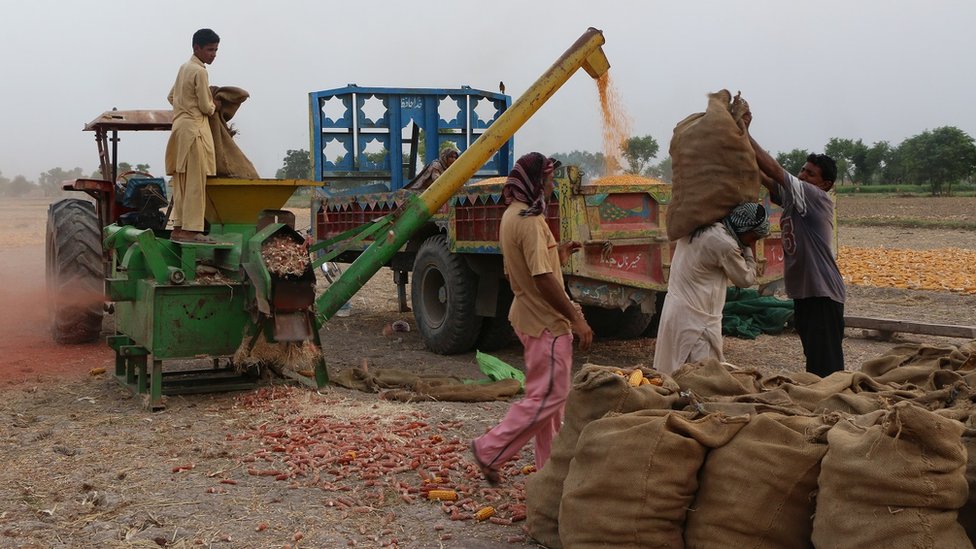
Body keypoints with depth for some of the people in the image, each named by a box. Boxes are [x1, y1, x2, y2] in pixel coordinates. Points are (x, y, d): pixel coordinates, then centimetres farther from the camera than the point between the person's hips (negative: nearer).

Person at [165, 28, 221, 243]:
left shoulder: (184, 68, 16)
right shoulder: (199, 71, -12)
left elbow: (172, 97, 26)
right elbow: (206, 107, -12)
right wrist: (214, 106, 8)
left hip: (180, 128, 9)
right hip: (194, 129, -9)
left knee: (182, 182, 9)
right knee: (195, 183, -9)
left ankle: (179, 227, 10)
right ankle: (190, 230, -10)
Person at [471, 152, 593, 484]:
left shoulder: (512, 216, 12)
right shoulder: (529, 220, -20)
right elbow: (543, 278, -25)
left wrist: (557, 256, 12)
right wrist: (576, 318, -20)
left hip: (531, 317, 11)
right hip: (546, 322, -11)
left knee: (548, 394, 16)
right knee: (547, 397, -4)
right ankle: (490, 451, 1)